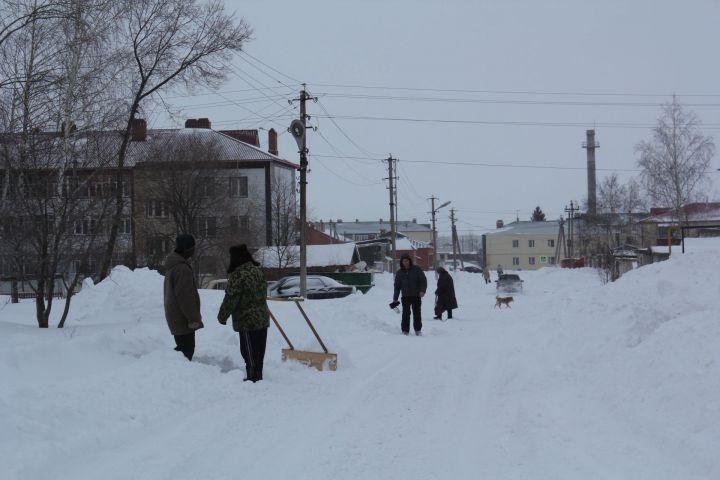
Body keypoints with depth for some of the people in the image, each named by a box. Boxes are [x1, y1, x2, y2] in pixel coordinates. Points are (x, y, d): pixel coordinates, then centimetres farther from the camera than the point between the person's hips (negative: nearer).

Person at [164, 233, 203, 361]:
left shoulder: (172, 266, 14)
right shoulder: (182, 268, -20)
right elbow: (185, 296, -23)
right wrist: (193, 317, -18)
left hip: (175, 316, 10)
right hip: (183, 320, -10)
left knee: (182, 347, 16)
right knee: (187, 350, -7)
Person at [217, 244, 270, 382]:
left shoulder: (238, 275, -18)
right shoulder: (257, 271, 8)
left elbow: (231, 299, -16)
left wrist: (222, 316, -2)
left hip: (247, 321, -8)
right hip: (263, 318, 8)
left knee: (249, 352, 0)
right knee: (259, 352, 15)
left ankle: (253, 377, 3)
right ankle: (258, 376, 23)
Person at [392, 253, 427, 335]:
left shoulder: (417, 269, 0)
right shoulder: (400, 273, 7)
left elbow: (423, 280, 0)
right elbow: (397, 286, 10)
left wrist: (422, 290, -16)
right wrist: (395, 299, 6)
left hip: (416, 296, -1)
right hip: (405, 296, 1)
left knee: (417, 313, 1)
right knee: (405, 313, -3)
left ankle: (418, 330, 12)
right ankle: (405, 330, 3)